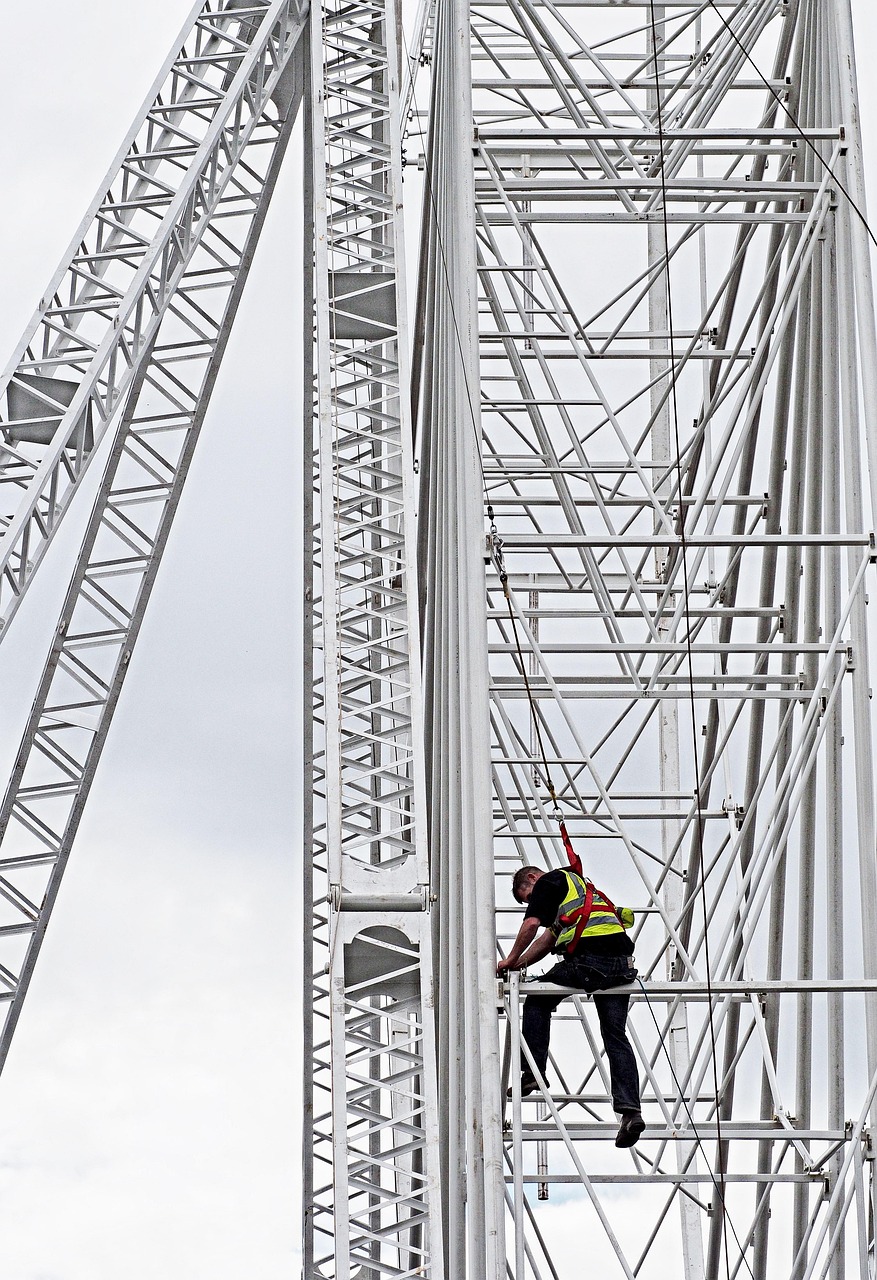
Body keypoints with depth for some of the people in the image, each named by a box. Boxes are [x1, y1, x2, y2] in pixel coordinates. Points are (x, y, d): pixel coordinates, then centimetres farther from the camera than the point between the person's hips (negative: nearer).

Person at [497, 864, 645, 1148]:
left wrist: (512, 960, 9)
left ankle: (532, 1074, 10)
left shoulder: (548, 882, 11)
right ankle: (630, 1110, -7)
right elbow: (549, 939, 38)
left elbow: (531, 924, -3)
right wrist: (519, 964, 35)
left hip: (588, 955, -7)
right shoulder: (579, 885, 36)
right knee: (615, 1035, 4)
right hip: (620, 961, 7)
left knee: (538, 1002, 16)